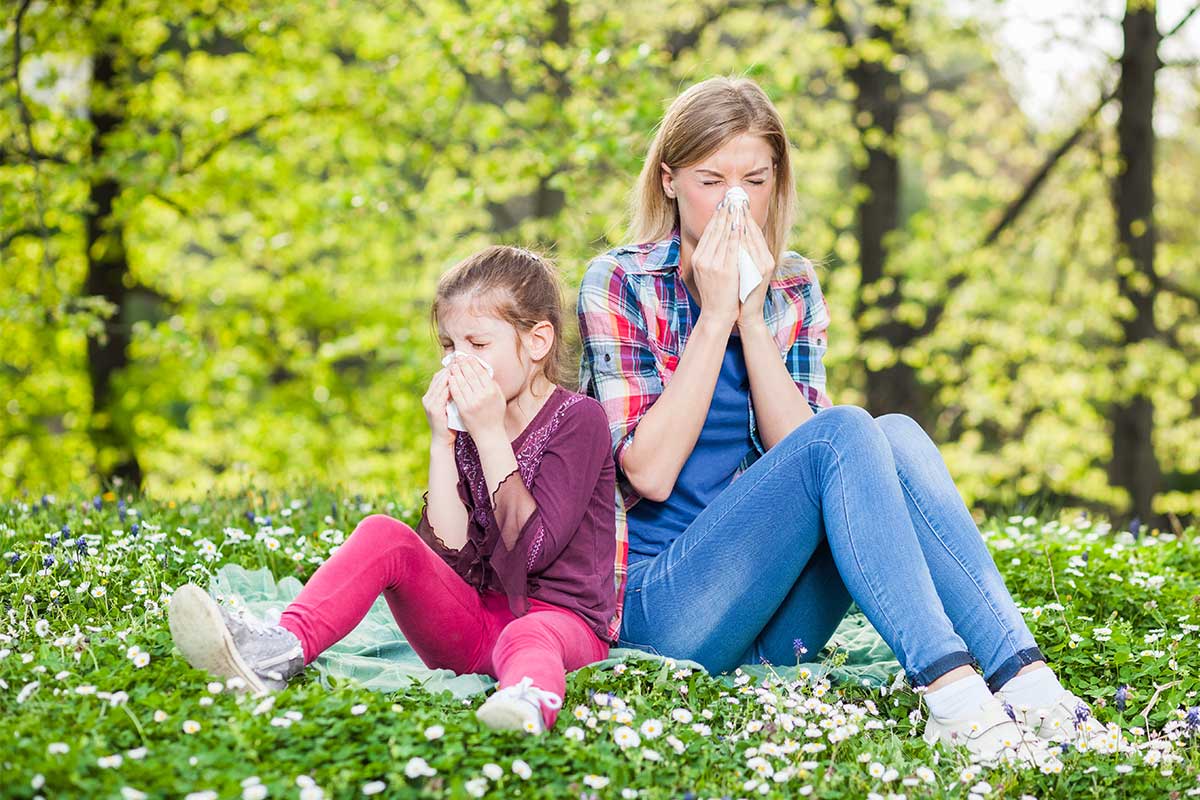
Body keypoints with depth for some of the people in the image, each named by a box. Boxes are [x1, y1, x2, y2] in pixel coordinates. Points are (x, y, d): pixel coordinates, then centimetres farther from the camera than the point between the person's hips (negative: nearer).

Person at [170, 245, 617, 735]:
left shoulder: (579, 419, -6)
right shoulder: (466, 422, 10)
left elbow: (532, 550, -17)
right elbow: (448, 552, -3)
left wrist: (491, 436, -18)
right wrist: (442, 442, -9)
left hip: (562, 616, -5)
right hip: (471, 618, 5)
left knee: (529, 638, -40)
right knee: (384, 535, -18)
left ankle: (528, 700, -76)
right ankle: (282, 649, -39)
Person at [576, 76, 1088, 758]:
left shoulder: (794, 292, 11)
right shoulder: (619, 285, -3)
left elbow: (793, 447, -4)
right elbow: (650, 471, -15)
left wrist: (751, 314, -11)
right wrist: (713, 314, -15)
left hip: (777, 621, 5)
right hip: (662, 605, -5)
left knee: (897, 434, -20)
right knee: (846, 433, -26)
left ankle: (1025, 677, -32)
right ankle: (949, 688, -39)